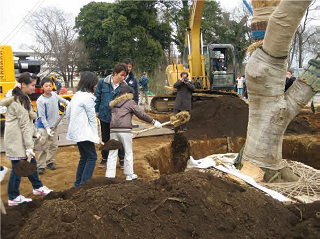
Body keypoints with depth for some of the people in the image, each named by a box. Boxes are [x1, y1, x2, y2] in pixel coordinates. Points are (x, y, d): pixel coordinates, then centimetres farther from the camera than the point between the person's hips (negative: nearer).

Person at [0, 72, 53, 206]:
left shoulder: (23, 98, 12)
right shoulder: (18, 101, -19)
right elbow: (24, 125, -21)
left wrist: (35, 133, 23)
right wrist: (29, 147, -21)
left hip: (22, 138, 10)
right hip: (17, 140, -10)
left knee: (31, 162, 19)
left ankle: (37, 187, 35)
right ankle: (13, 198, 13)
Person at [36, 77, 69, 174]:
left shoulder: (54, 95, 0)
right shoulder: (40, 100, -17)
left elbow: (60, 98, 27)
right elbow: (41, 116, -20)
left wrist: (67, 102, 32)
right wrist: (47, 128, -25)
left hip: (54, 125, 6)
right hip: (43, 127, -6)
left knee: (54, 146, 12)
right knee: (44, 147, -5)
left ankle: (50, 162, 28)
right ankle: (41, 166, 5)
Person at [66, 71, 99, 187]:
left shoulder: (76, 95, 12)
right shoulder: (87, 97, -15)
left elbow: (68, 113, 18)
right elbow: (92, 118, -13)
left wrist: (72, 126, 26)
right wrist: (96, 136, -7)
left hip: (76, 132, 9)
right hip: (84, 133, -9)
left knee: (84, 157, 17)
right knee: (92, 157, -2)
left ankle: (78, 182, 22)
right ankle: (85, 183, -4)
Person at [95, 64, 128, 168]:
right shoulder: (103, 82, -8)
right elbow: (97, 97, 4)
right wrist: (97, 110, 6)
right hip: (105, 115, 1)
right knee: (105, 138, 15)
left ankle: (122, 159, 24)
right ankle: (104, 159, 31)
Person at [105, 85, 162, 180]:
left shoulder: (114, 103, 20)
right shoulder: (130, 102, 2)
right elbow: (141, 114, 0)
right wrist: (154, 122, 6)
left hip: (113, 129, 5)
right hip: (124, 130, -5)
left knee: (112, 153, 10)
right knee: (128, 153, 9)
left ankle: (109, 175, 8)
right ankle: (129, 175, 18)